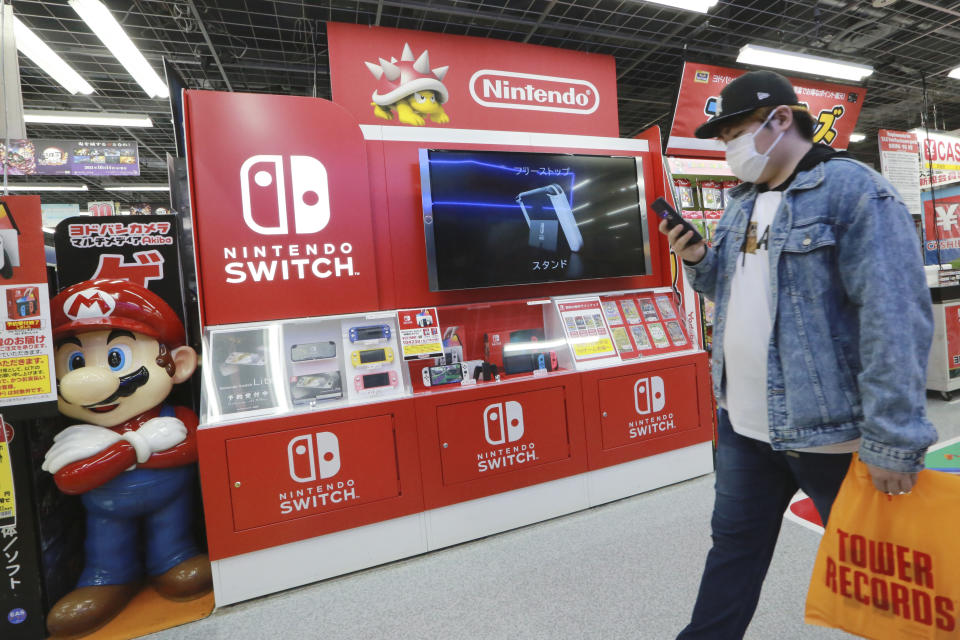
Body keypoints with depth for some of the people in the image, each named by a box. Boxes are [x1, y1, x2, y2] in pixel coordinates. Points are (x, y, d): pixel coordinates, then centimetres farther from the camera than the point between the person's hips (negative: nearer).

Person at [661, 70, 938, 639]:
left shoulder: (855, 191, -12)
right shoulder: (743, 202, 12)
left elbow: (894, 318, -20)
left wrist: (893, 439, -22)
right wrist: (698, 262, -2)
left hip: (830, 432, -6)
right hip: (742, 422, 7)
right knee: (734, 546, 20)